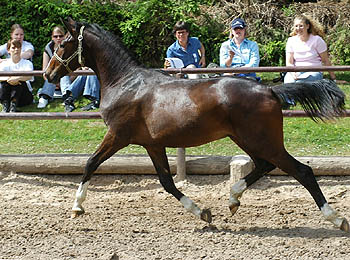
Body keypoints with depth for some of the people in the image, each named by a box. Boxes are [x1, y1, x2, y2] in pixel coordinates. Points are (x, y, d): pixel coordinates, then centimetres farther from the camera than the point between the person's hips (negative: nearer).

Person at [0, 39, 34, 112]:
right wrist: (8, 78, -36)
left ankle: (13, 105, -42)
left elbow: (29, 76, -21)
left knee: (21, 82, -29)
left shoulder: (27, 63, 1)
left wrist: (17, 78, -39)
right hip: (8, 96, 1)